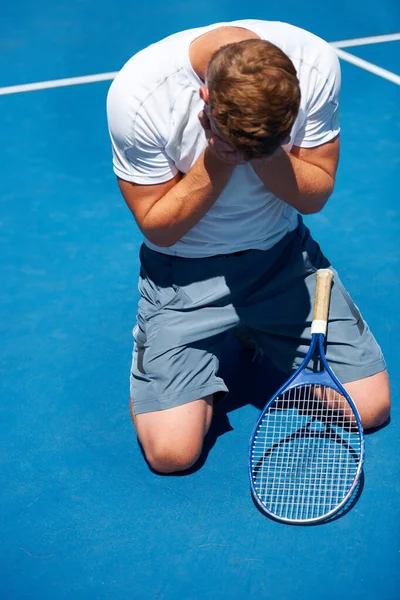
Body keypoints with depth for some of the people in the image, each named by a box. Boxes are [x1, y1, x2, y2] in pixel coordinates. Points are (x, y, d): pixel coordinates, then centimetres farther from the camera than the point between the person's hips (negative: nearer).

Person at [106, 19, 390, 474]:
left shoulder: (315, 63, -20)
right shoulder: (136, 92, -27)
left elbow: (315, 195, -11)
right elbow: (158, 227, -16)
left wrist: (259, 152, -30)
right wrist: (217, 161, -30)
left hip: (283, 251, 3)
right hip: (184, 269, -3)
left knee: (370, 406, -2)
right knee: (172, 451, -17)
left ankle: (260, 331, 23)